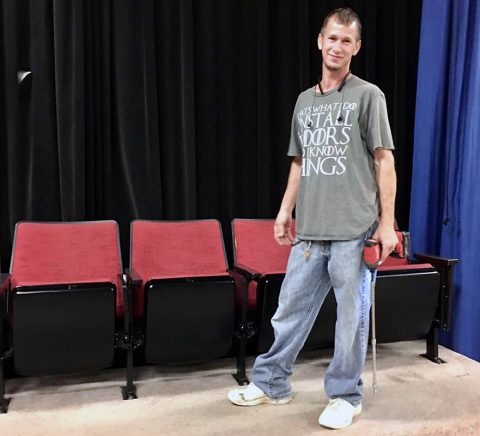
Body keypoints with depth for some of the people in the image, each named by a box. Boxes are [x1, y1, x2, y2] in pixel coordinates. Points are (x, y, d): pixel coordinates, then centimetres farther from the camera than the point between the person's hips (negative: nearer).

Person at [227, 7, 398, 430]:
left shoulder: (368, 96, 1)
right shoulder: (305, 101, 16)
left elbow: (385, 160, -3)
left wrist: (387, 222, -8)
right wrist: (285, 211, 13)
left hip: (353, 229, -4)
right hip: (309, 229, 5)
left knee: (352, 314, 4)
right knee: (291, 309, 11)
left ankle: (345, 396, 21)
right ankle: (271, 383, 27)